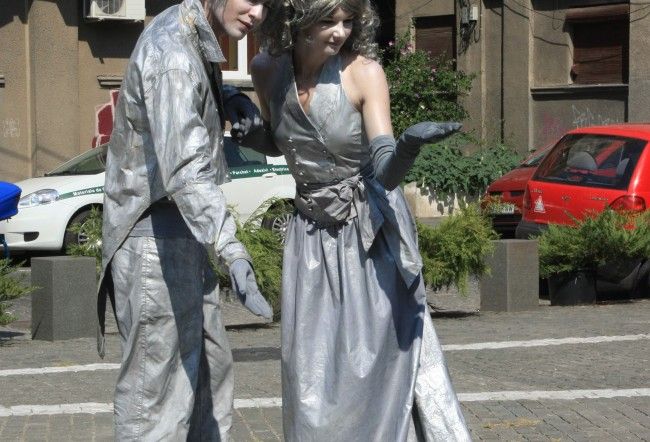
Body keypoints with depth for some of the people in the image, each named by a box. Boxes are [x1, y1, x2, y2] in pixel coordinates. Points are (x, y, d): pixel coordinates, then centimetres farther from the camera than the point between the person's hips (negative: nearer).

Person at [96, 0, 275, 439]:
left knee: (210, 367, 19)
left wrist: (226, 99, 5)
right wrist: (232, 250, -47)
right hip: (155, 240, -10)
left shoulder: (192, 35, 6)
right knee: (157, 386, -7)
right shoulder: (172, 52, -23)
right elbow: (185, 165, -35)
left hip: (180, 237, 10)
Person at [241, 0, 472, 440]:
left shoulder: (364, 72, -16)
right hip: (313, 234, 4)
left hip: (371, 234, -4)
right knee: (313, 379, 2)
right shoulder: (268, 70, -4)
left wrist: (409, 144, -46)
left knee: (381, 363, -8)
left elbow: (386, 172, -23)